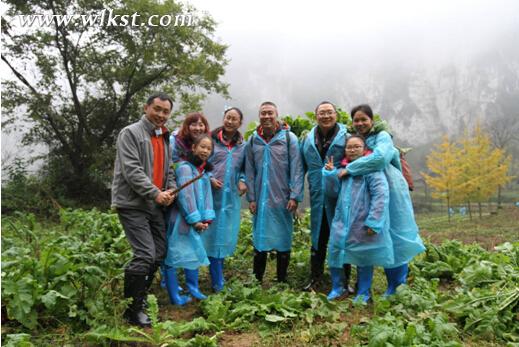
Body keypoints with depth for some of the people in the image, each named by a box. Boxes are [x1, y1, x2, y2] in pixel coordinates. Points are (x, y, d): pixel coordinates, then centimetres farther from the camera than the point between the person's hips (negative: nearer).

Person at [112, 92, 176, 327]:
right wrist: (155, 193, -20)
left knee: (159, 253, 11)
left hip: (155, 206, 8)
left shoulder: (165, 139, 18)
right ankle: (132, 309, 3)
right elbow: (131, 170, -17)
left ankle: (140, 297, 30)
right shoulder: (130, 133, -7)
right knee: (145, 254, -14)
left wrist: (171, 190, -3)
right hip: (133, 205, -8)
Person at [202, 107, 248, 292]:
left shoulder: (243, 145, 8)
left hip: (232, 197, 4)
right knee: (213, 236, 0)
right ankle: (218, 282, 9)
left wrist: (243, 180, -2)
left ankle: (217, 275, 30)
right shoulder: (211, 139, -2)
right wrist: (210, 178, -12)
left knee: (226, 236, 10)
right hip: (212, 195, -3)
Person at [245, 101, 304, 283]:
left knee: (283, 240, 8)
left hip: (282, 198, -2)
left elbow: (296, 169, -6)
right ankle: (256, 279, 23)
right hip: (260, 199, 2)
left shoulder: (289, 138, -3)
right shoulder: (253, 140, 6)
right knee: (260, 238, 9)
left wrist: (295, 196, -11)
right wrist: (251, 198, 1)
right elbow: (249, 171, 6)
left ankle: (282, 280, 22)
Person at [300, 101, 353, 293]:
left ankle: (345, 279, 23)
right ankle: (315, 278, 25)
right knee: (318, 238, 12)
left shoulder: (346, 137, -3)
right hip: (318, 198, 3)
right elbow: (301, 168, 14)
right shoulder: (308, 140, 8)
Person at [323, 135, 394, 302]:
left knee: (363, 257, 7)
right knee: (334, 252, 5)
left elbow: (381, 195, -16)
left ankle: (363, 292, 25)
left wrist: (373, 222, -21)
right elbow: (333, 192, 15)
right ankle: (337, 287, 25)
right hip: (342, 222, 6)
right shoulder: (343, 169, 13)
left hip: (363, 224, -5)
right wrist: (330, 174, 0)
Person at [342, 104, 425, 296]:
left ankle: (399, 285, 13)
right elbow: (350, 159, 14)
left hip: (391, 191, -6)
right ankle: (392, 283, 22)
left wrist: (349, 169, -24)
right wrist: (339, 170, -8)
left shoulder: (382, 136, -9)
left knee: (395, 233, 1)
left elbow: (379, 158, -27)